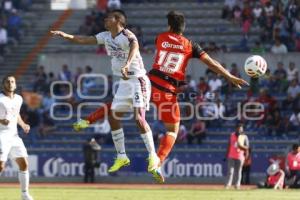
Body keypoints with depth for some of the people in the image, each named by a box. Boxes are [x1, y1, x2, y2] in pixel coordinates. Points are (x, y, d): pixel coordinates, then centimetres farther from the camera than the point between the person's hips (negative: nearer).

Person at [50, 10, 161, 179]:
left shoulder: (127, 35, -20)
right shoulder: (106, 36, 6)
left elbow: (135, 45, -43)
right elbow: (83, 40, 11)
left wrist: (127, 64, -60)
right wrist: (65, 36, -4)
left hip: (138, 81, -9)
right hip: (124, 83, 9)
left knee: (139, 118, -19)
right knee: (113, 117, 7)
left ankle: (153, 156, -11)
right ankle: (122, 157, 17)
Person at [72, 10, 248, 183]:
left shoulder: (161, 38, 8)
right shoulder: (190, 45, 1)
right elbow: (210, 62, -1)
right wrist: (230, 77, 3)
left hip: (150, 82, 2)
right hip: (168, 91, -2)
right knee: (173, 130, 9)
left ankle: (88, 120, 12)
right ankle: (157, 163, -10)